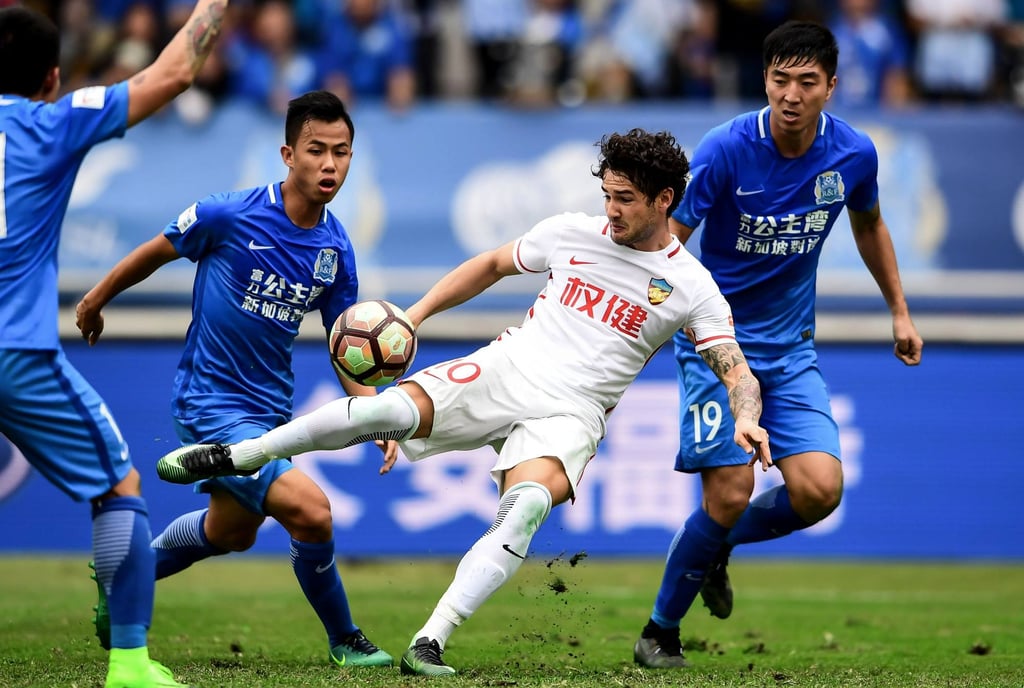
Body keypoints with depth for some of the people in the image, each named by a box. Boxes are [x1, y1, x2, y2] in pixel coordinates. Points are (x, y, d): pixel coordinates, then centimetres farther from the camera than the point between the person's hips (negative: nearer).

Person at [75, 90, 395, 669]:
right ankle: (344, 641, -1)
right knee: (311, 510, -23)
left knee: (232, 531, 28)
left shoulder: (337, 250, -4)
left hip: (270, 408, 7)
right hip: (210, 402, -7)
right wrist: (98, 299, 12)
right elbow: (156, 252, -2)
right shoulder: (229, 215, -20)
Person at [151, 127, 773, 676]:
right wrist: (415, 314, 13)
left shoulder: (690, 286, 0)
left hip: (569, 413, -2)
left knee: (527, 507, -34)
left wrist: (747, 420, -25)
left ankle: (430, 643, -32)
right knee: (393, 409, -24)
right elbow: (494, 265, 22)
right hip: (505, 369, 2)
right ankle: (233, 456, -7)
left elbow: (735, 368, -3)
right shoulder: (571, 233, 7)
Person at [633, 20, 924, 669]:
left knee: (820, 490, -12)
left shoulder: (854, 154, -5)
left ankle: (716, 547, 19)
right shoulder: (726, 149, -18)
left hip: (792, 347, 4)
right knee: (731, 492, -13)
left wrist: (900, 311, 21)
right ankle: (661, 633, 8)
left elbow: (869, 225, 17)